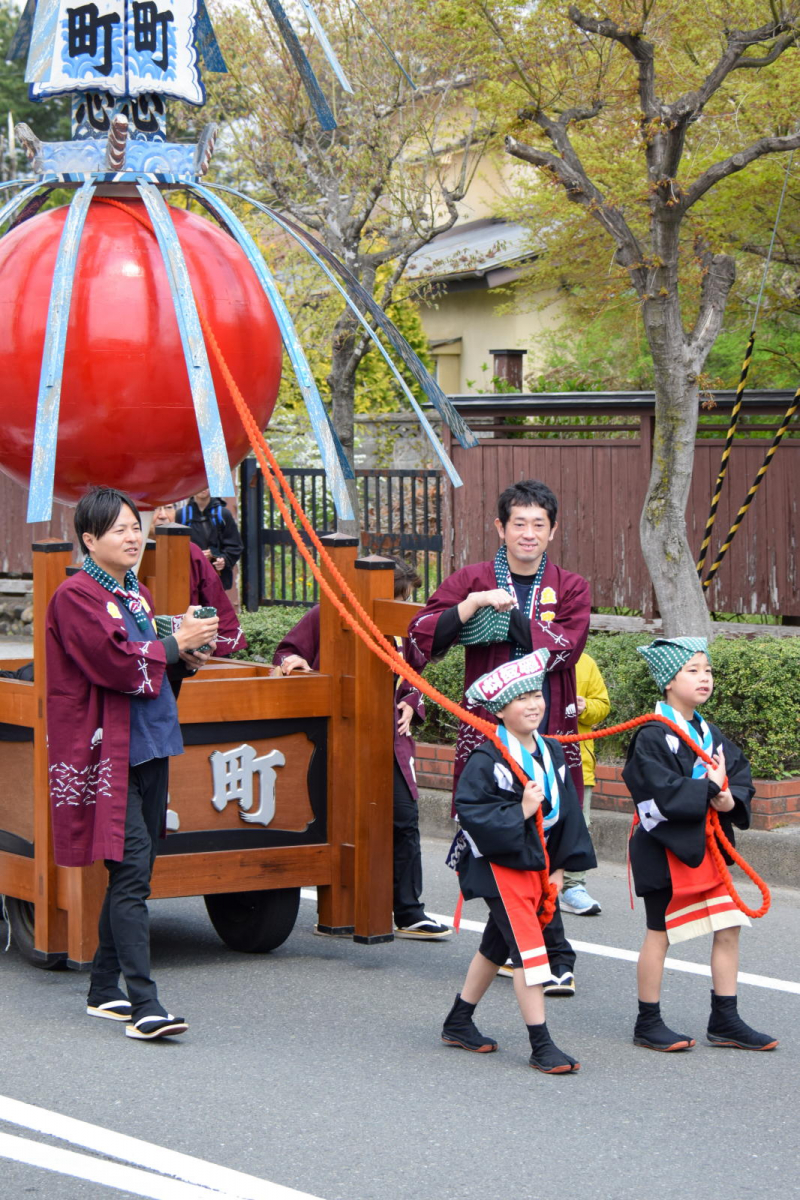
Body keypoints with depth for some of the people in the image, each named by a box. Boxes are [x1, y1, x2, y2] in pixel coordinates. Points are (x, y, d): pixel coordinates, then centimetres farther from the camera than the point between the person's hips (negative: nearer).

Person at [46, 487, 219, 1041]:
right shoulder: (76, 596, -10)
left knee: (134, 871, 11)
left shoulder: (138, 594, 17)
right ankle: (144, 1003, -18)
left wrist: (187, 652, 3)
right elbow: (114, 663, -19)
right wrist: (176, 645, -10)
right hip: (106, 750, -9)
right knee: (131, 868, -15)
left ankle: (105, 989, 22)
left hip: (148, 746, 9)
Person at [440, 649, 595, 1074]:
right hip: (499, 864, -8)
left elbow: (567, 811, 12)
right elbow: (470, 810, -21)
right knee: (529, 948, -12)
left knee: (497, 945, 18)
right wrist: (519, 812, -25)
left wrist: (561, 864, 8)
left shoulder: (551, 752, 7)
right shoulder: (486, 759, -16)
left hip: (537, 862, 8)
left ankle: (458, 1023, 34)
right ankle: (541, 1046, -8)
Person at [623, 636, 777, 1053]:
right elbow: (664, 794, -24)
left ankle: (725, 1021, 18)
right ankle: (648, 1023, 15)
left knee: (729, 928, 8)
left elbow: (740, 771, 5)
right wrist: (710, 790, -18)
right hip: (666, 847, -8)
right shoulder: (652, 737, -15)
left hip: (705, 846, 8)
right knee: (659, 933, 3)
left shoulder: (708, 732, 10)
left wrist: (731, 798, -15)